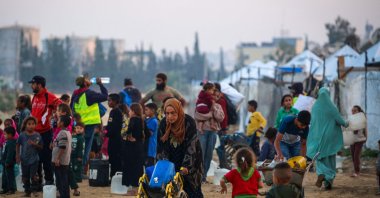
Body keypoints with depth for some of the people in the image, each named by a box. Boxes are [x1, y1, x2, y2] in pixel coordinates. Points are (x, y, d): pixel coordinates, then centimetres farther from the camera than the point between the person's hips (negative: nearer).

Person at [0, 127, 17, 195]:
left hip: (9, 163, -11)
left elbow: (10, 153, -26)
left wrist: (7, 162, -26)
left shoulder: (11, 143, -22)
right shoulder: (8, 142, 11)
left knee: (10, 176, -4)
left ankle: (12, 189, 2)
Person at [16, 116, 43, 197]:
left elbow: (40, 147, -1)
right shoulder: (22, 135, -6)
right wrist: (17, 156, 1)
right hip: (24, 159, 1)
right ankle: (27, 191, 23)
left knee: (33, 175, -7)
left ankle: (34, 190, 10)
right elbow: (18, 145, 5)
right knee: (25, 177, 10)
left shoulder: (37, 135, -7)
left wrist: (34, 144, -19)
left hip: (34, 159, -1)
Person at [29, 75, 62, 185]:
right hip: (35, 132, 8)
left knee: (46, 158, -3)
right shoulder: (35, 97, 13)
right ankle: (37, 180, 22)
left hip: (46, 133, -8)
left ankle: (49, 180, 6)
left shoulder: (49, 97, -12)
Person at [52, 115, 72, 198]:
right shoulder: (68, 132, 14)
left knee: (61, 179, -6)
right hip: (66, 161, 10)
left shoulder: (62, 133, -17)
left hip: (60, 161, -10)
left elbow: (62, 147, -24)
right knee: (64, 179, 14)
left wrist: (58, 158, -22)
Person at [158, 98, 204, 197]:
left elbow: (191, 146, -23)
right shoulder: (163, 123, -6)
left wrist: (185, 166, -29)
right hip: (172, 161, 4)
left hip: (190, 161, -3)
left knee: (192, 190, -2)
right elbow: (162, 146, -2)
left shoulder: (189, 122, -20)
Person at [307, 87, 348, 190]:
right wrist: (345, 124, 16)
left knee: (320, 157, 12)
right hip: (330, 136, -1)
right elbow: (339, 120, -6)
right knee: (330, 159, 10)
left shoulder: (315, 107, -4)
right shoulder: (331, 107, -10)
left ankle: (321, 174, -17)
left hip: (318, 136, 1)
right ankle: (329, 182, 8)